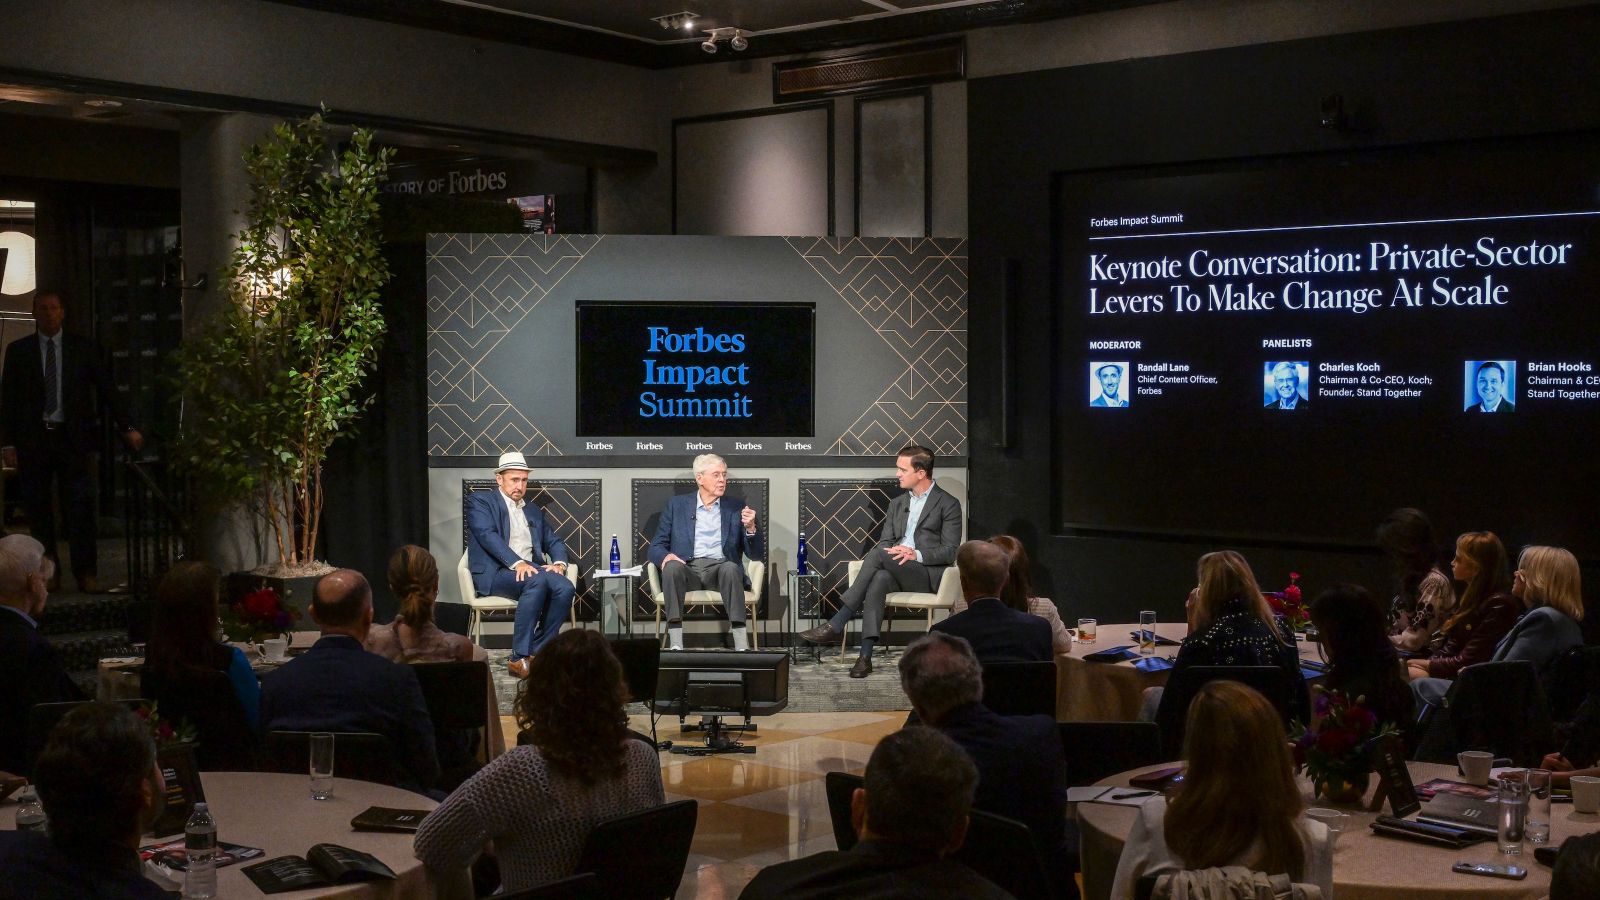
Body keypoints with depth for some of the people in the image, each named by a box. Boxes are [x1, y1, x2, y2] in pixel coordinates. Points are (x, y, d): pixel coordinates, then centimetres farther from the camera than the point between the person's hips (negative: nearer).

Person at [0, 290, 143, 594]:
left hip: (72, 438, -1)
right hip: (33, 440, 1)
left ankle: (86, 574, -2)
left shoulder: (83, 348, 7)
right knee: (38, 509, 3)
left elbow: (106, 389, 5)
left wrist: (127, 428, -3)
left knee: (79, 509, -4)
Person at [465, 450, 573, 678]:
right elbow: (487, 535, -9)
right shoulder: (480, 501, 7)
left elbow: (554, 541, 22)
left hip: (531, 569, 6)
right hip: (496, 573, -6)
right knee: (537, 581, -36)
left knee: (564, 587, -26)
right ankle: (519, 657, -34)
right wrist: (516, 563, -23)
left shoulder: (533, 511, 27)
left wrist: (559, 562, -3)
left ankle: (537, 652, -21)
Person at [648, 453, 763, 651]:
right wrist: (666, 556, -13)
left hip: (720, 567, 0)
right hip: (688, 569, 0)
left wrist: (750, 528, -8)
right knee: (672, 566, -34)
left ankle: (741, 644, -43)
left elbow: (755, 554, 13)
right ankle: (675, 644, -41)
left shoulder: (736, 507, 17)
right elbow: (656, 547, 12)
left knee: (730, 568, -34)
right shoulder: (677, 505, 16)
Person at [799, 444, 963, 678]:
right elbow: (885, 541, 18)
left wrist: (917, 554, -19)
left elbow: (950, 551, -3)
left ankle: (836, 624, -32)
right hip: (895, 571, 5)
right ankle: (865, 656, -43)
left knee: (879, 554, -31)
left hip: (928, 575, -5)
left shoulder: (948, 504, 4)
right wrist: (891, 551, -8)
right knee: (878, 578, -34)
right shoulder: (897, 504, 24)